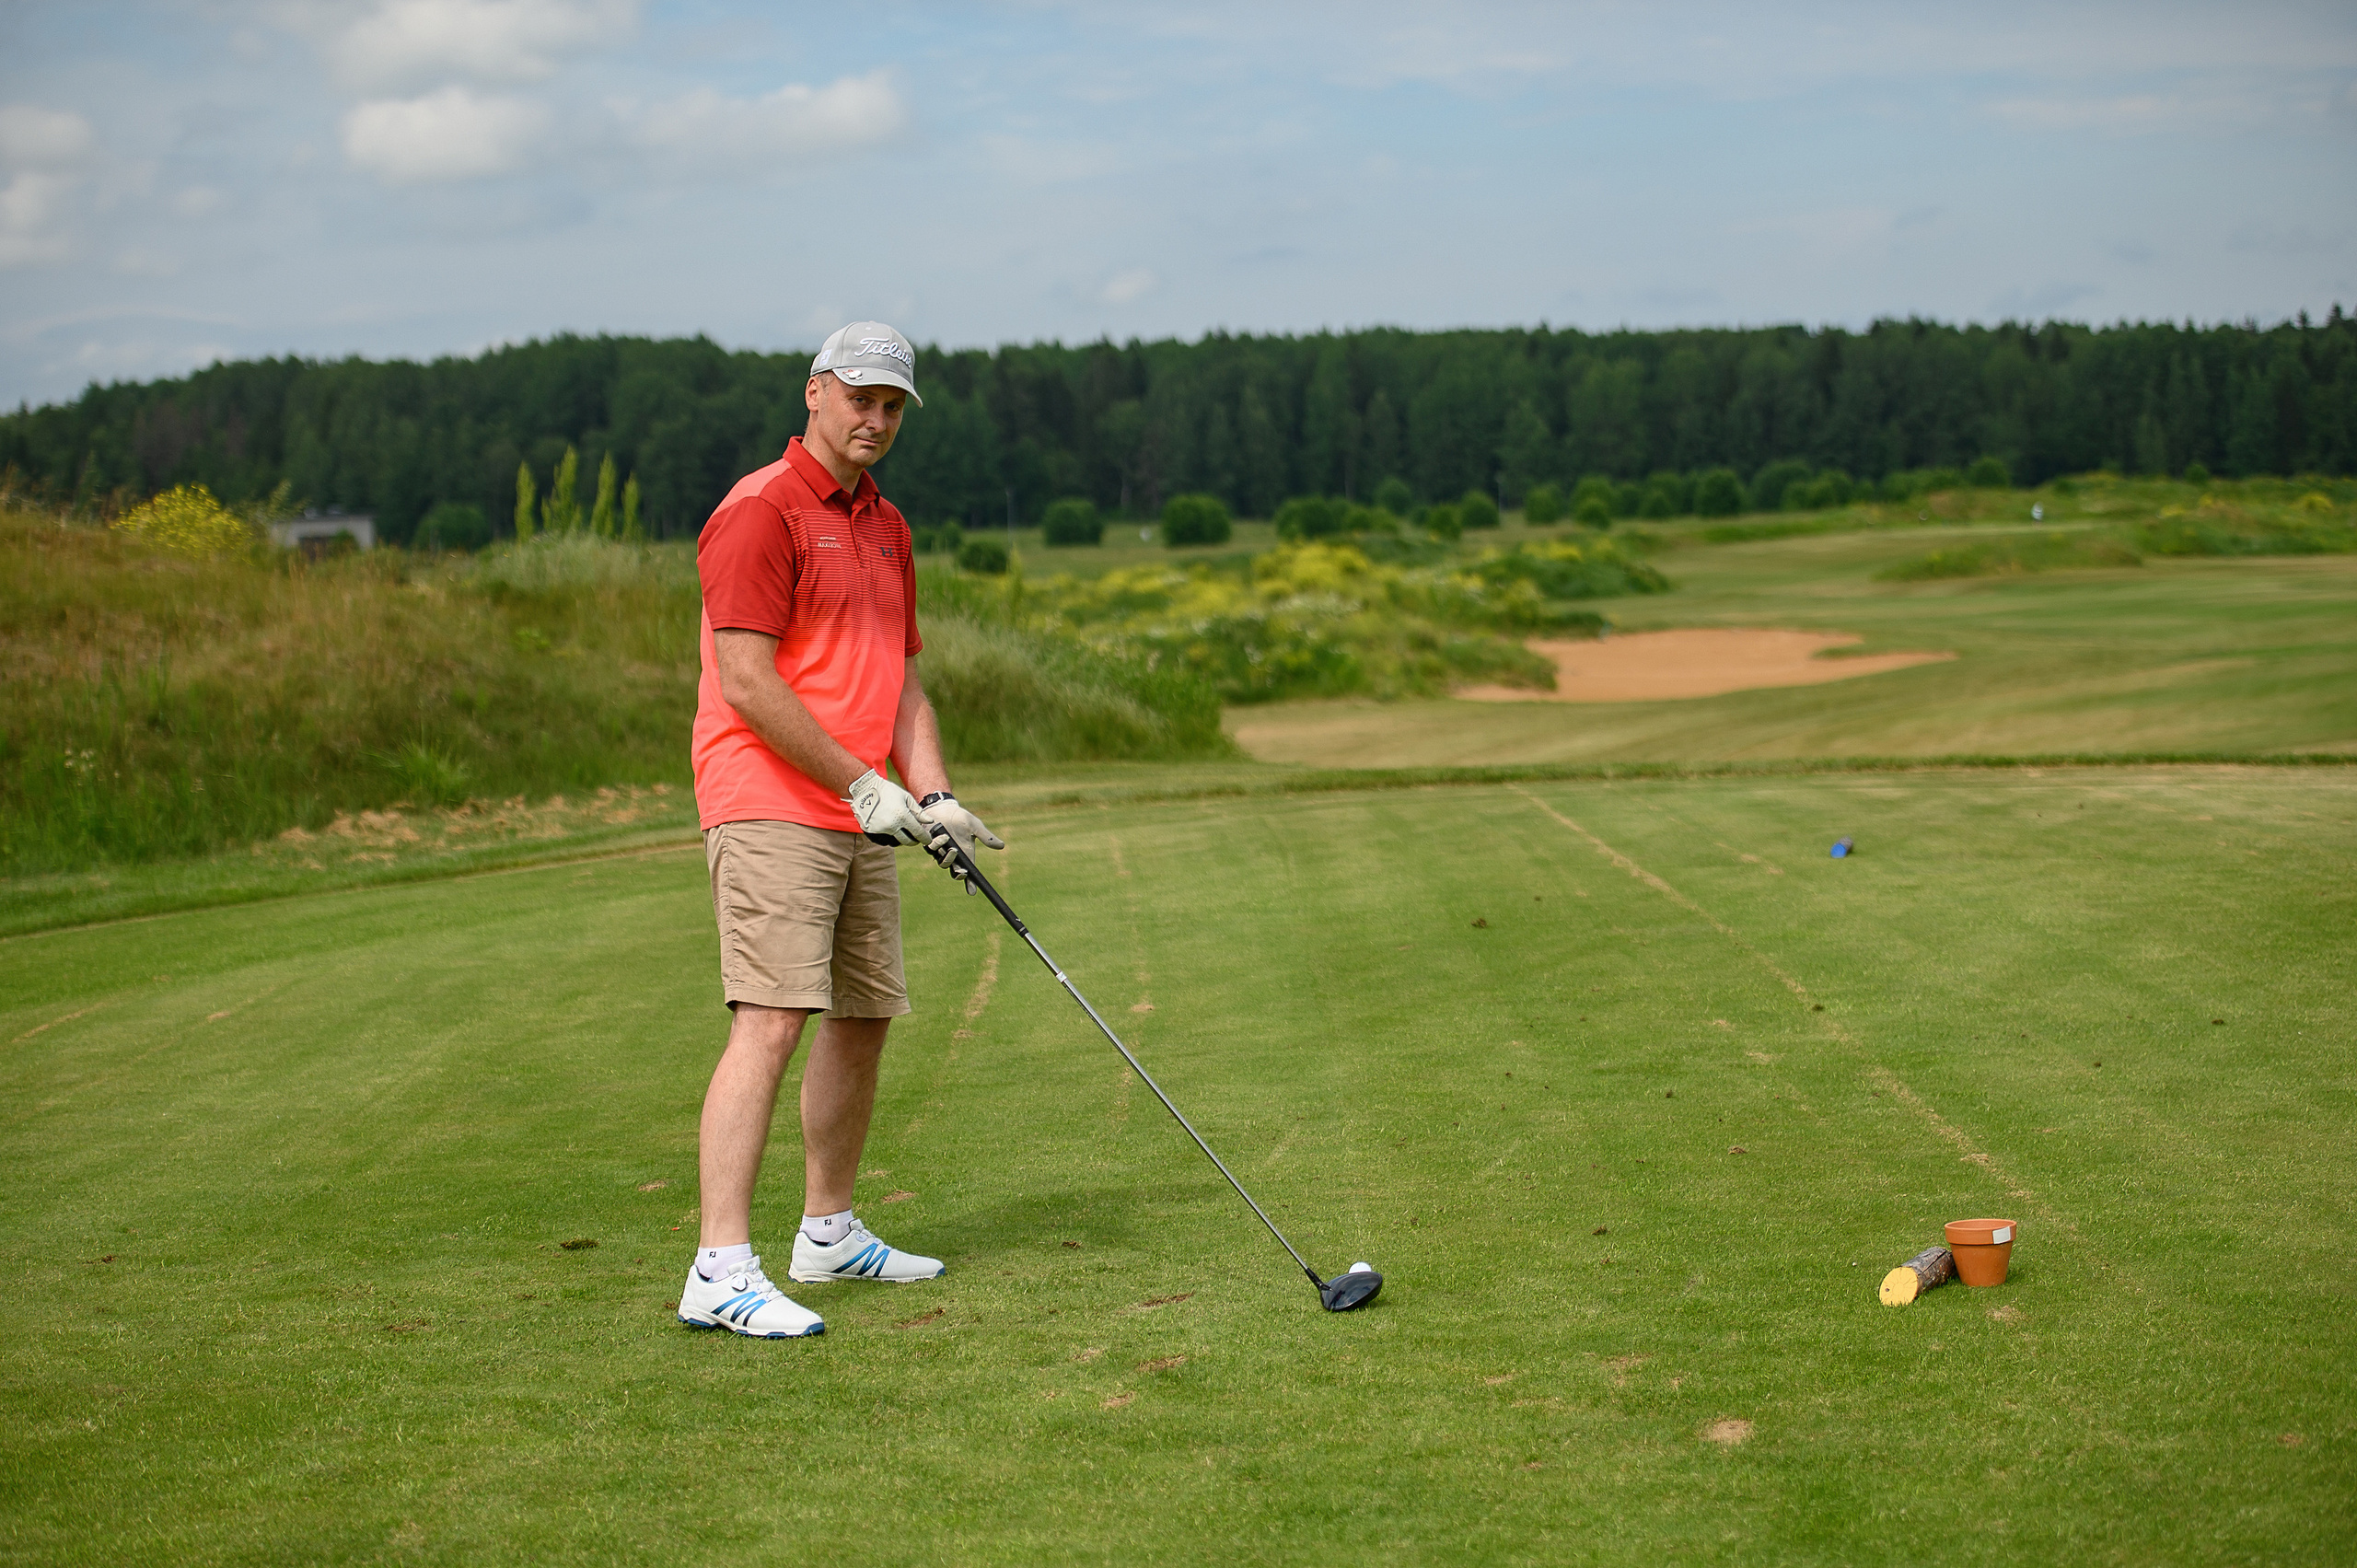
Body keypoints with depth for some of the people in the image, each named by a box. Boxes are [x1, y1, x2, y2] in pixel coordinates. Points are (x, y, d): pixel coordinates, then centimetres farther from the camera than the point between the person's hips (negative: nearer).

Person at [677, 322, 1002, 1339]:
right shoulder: (759, 512, -11)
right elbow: (747, 683, -18)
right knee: (770, 1024, -17)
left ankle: (828, 1232, 29)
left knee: (863, 1017, 14)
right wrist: (862, 785, -17)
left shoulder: (885, 527, 17)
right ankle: (721, 1271, -20)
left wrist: (934, 799, 5)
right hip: (770, 811, -9)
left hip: (858, 820, 9)